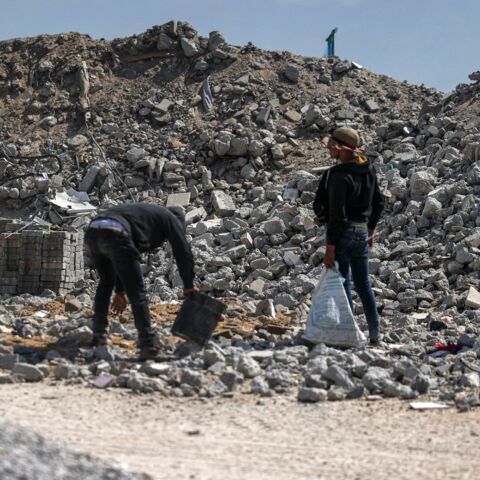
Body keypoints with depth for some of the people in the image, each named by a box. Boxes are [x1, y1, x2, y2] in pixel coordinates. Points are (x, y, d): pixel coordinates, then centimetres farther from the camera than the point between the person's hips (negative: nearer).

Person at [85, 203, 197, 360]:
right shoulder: (170, 218, 23)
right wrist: (189, 287, 24)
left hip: (92, 231, 7)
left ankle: (99, 335, 32)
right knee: (136, 291, 1)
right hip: (114, 234, -7)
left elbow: (122, 260, 44)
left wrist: (120, 291, 45)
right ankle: (147, 345, -5)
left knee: (106, 282, 31)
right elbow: (183, 252, 15)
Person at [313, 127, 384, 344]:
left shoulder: (339, 175, -19)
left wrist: (330, 248, -19)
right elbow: (378, 202, 15)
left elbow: (337, 214, -22)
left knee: (342, 283, 1)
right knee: (363, 283, 16)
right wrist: (371, 228, 26)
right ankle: (375, 332, 19)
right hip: (362, 232, 8)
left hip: (343, 233, -8)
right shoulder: (368, 169, 5)